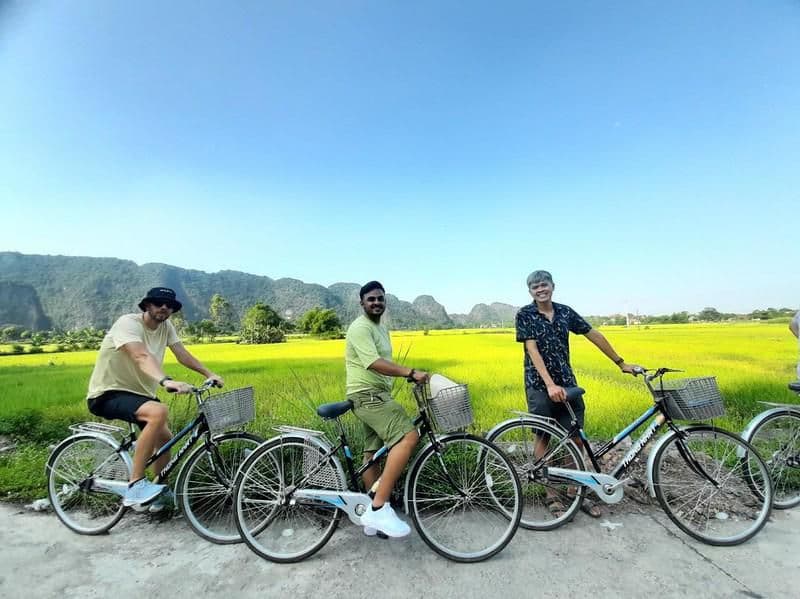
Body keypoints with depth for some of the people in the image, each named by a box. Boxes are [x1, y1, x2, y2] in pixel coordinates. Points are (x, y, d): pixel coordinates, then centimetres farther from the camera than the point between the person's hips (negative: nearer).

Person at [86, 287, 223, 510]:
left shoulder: (166, 327, 1)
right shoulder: (128, 323, -22)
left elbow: (183, 354, -4)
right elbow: (142, 356, -39)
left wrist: (209, 374, -16)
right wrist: (166, 381, -55)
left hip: (139, 392, 9)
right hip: (108, 394, -8)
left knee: (165, 438, 11)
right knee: (159, 412, -34)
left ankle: (159, 491, 33)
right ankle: (135, 486, -25)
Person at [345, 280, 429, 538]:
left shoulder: (381, 328, 20)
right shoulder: (360, 328, -13)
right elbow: (374, 363, -27)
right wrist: (411, 372, -33)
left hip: (377, 395, 10)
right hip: (367, 395, -10)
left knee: (374, 454, 14)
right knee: (408, 437, -24)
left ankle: (373, 519, 25)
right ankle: (380, 507, -20)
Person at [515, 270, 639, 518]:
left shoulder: (565, 312, 6)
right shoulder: (525, 314, -8)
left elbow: (594, 335, 11)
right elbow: (532, 350, -17)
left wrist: (621, 363, 13)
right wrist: (550, 384, -26)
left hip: (567, 384, 4)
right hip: (540, 386, -4)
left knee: (576, 440, 7)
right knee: (544, 439, 7)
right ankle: (551, 495, 21)